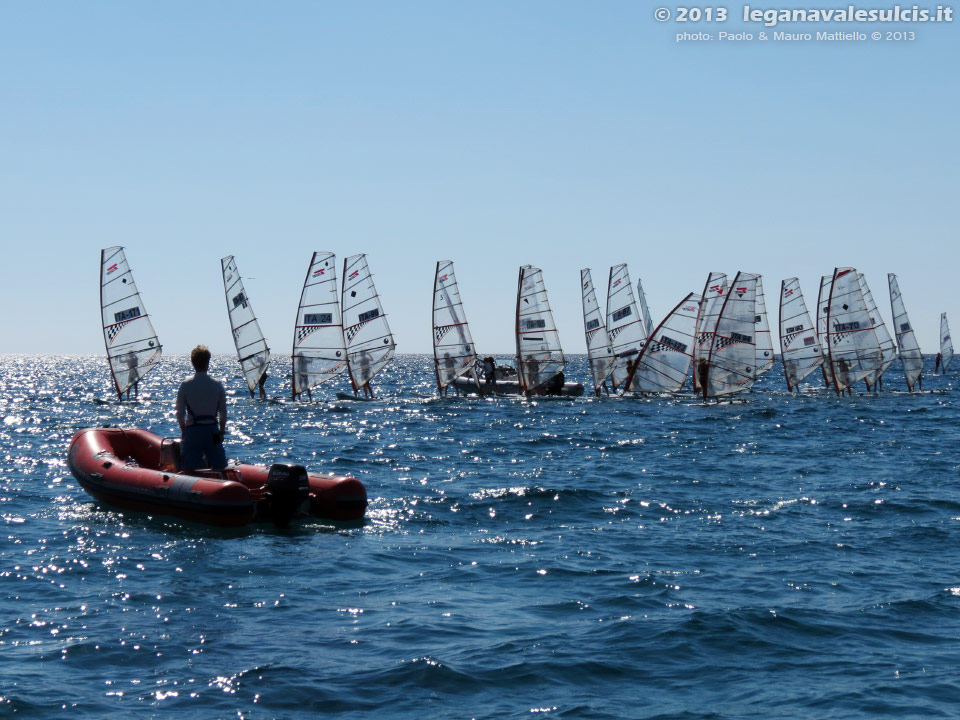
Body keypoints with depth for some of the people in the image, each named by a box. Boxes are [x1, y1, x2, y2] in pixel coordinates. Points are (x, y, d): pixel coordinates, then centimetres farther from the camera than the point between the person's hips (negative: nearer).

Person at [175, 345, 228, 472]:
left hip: (192, 431, -1)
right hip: (213, 431, 1)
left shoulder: (185, 385, -3)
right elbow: (223, 413, 3)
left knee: (188, 471, 0)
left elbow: (180, 413, 0)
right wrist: (222, 432, 14)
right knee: (219, 470, 8)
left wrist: (184, 432, 12)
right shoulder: (217, 385, 0)